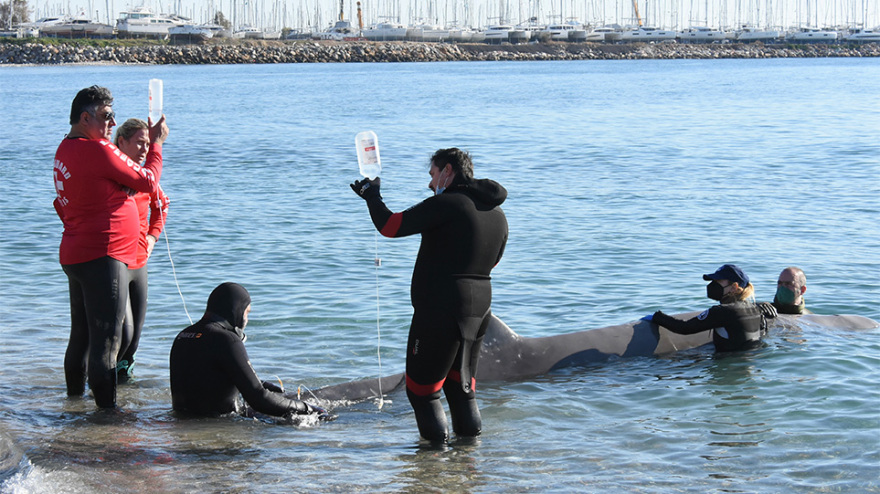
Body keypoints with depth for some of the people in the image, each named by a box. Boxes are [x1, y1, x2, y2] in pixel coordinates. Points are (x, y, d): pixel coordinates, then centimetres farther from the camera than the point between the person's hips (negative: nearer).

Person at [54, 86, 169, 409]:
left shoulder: (65, 150, 11)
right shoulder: (99, 151, -18)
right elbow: (148, 181, -9)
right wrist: (157, 143, 6)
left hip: (73, 255, 10)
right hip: (103, 257, -10)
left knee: (81, 335, 18)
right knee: (106, 338, -8)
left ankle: (74, 398, 27)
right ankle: (106, 407, -8)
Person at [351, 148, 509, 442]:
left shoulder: (448, 204, -14)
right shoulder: (497, 214, 11)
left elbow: (390, 226, -14)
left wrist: (372, 196, 4)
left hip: (439, 311, -8)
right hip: (479, 310, 8)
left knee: (422, 387, 5)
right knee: (461, 385, 20)